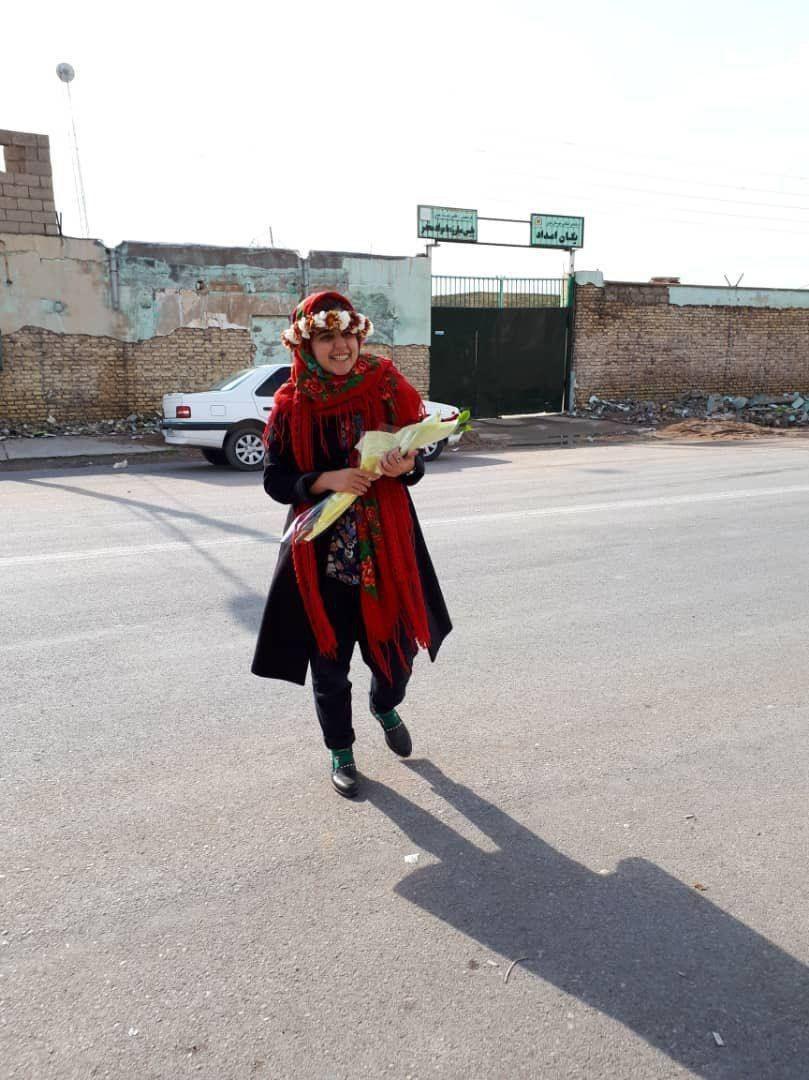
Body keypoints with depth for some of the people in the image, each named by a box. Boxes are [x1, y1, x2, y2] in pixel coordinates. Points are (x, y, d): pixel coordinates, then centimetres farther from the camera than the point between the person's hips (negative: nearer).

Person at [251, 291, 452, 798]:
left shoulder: (386, 388, -1)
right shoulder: (293, 405, -4)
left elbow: (416, 460, 5)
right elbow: (275, 480, -4)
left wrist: (406, 466, -18)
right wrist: (327, 480, -20)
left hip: (387, 545, 1)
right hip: (321, 551, -1)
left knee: (398, 647, 10)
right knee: (329, 656, 10)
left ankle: (386, 706, 47)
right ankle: (341, 752, 35)